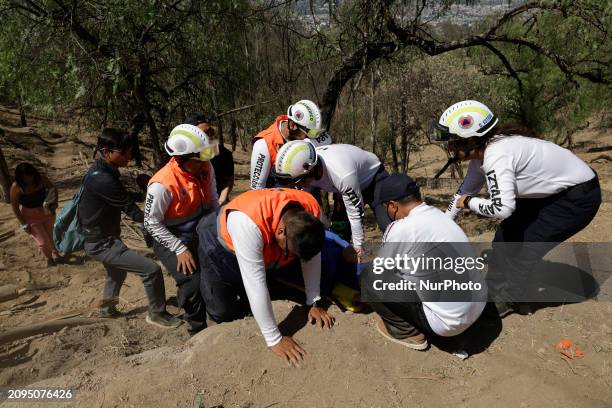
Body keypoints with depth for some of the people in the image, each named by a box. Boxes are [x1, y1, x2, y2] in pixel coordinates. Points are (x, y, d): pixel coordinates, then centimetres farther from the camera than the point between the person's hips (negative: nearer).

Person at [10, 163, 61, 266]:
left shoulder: (41, 179, -17)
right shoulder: (16, 187, -22)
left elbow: (53, 189, 0)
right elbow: (15, 207, -13)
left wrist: (54, 201, -19)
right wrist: (24, 224, -11)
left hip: (47, 213, 2)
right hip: (30, 218, -2)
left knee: (49, 236, 18)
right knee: (43, 241, 0)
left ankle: (54, 251, 48)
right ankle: (49, 257, 31)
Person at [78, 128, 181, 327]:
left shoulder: (103, 170, 3)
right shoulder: (102, 179, -28)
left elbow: (123, 197, 9)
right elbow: (131, 210, -25)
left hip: (103, 237, 11)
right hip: (101, 243, -11)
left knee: (117, 272, 33)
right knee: (152, 270, -14)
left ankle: (107, 308, 55)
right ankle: (157, 314, 4)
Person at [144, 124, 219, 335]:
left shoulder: (206, 168, -8)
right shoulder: (162, 184, -26)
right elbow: (152, 223, -18)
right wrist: (180, 249, -21)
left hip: (201, 233, 6)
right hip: (171, 239, -6)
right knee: (193, 283, -21)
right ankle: (198, 330, 6)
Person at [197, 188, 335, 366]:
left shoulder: (312, 210, -29)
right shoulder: (249, 223, -45)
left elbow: (312, 257, -14)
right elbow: (256, 285, -41)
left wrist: (314, 303, -12)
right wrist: (274, 339, -34)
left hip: (264, 250, 4)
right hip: (222, 246, -4)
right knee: (223, 312, -6)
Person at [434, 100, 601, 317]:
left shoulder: (496, 156, -33)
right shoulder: (480, 152, -5)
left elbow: (502, 208, -42)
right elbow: (467, 189, 9)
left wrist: (468, 202, -23)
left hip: (578, 197, -9)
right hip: (551, 191, 9)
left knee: (527, 244, -6)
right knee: (506, 236, 6)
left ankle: (508, 300, 15)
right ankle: (496, 292, 21)